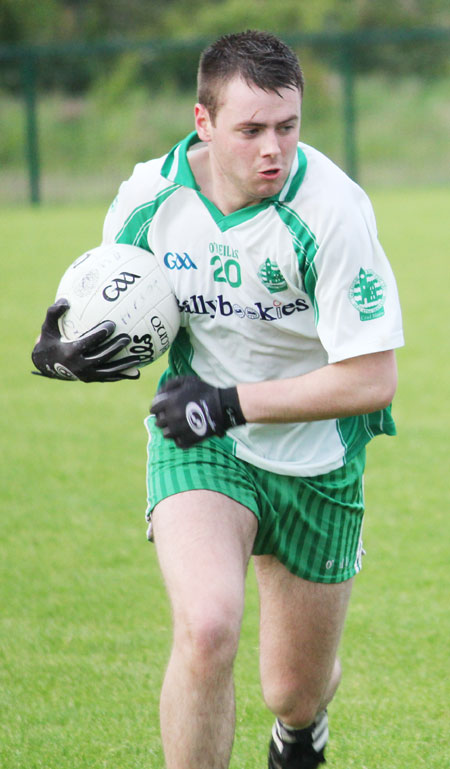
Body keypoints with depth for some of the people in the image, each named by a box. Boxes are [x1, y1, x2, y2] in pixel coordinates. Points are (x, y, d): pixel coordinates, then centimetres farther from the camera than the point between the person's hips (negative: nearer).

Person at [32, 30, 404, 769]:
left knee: (297, 690, 14)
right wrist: (70, 352, -15)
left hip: (316, 461, -1)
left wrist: (233, 403, -24)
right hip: (199, 442, 1)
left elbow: (372, 380, -21)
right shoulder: (150, 196, -13)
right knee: (206, 630, -28)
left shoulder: (331, 212, -24)